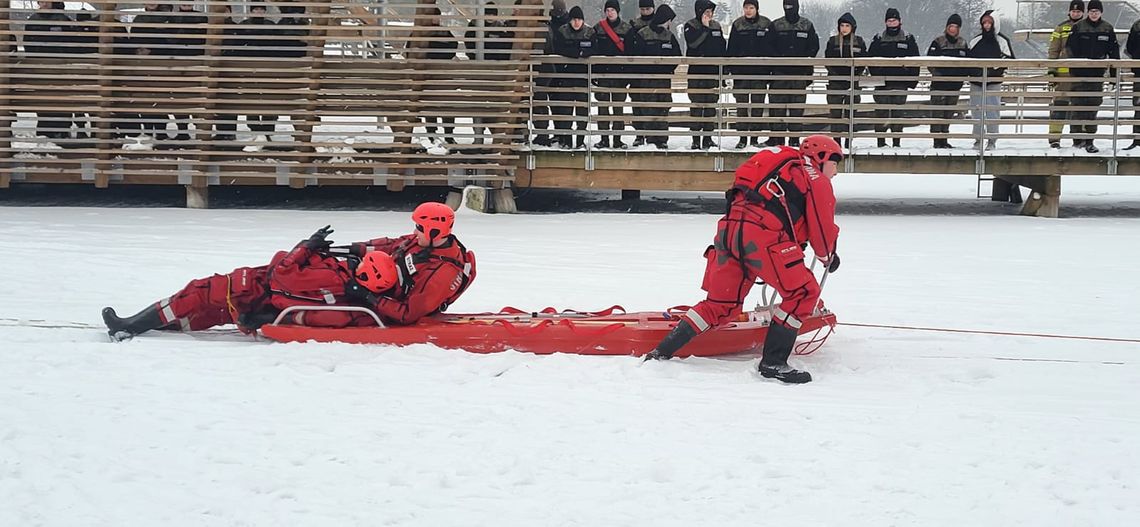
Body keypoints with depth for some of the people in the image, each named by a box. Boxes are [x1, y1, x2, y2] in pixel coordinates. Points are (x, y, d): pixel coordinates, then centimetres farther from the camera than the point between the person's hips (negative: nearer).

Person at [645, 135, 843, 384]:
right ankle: (772, 363, -4)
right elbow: (822, 228, 10)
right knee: (803, 293, 1)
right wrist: (828, 257, 28)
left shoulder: (784, 165, 34)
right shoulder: (817, 179, 11)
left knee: (720, 305, 17)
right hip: (763, 237, -8)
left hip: (730, 230, 8)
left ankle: (661, 352, 13)